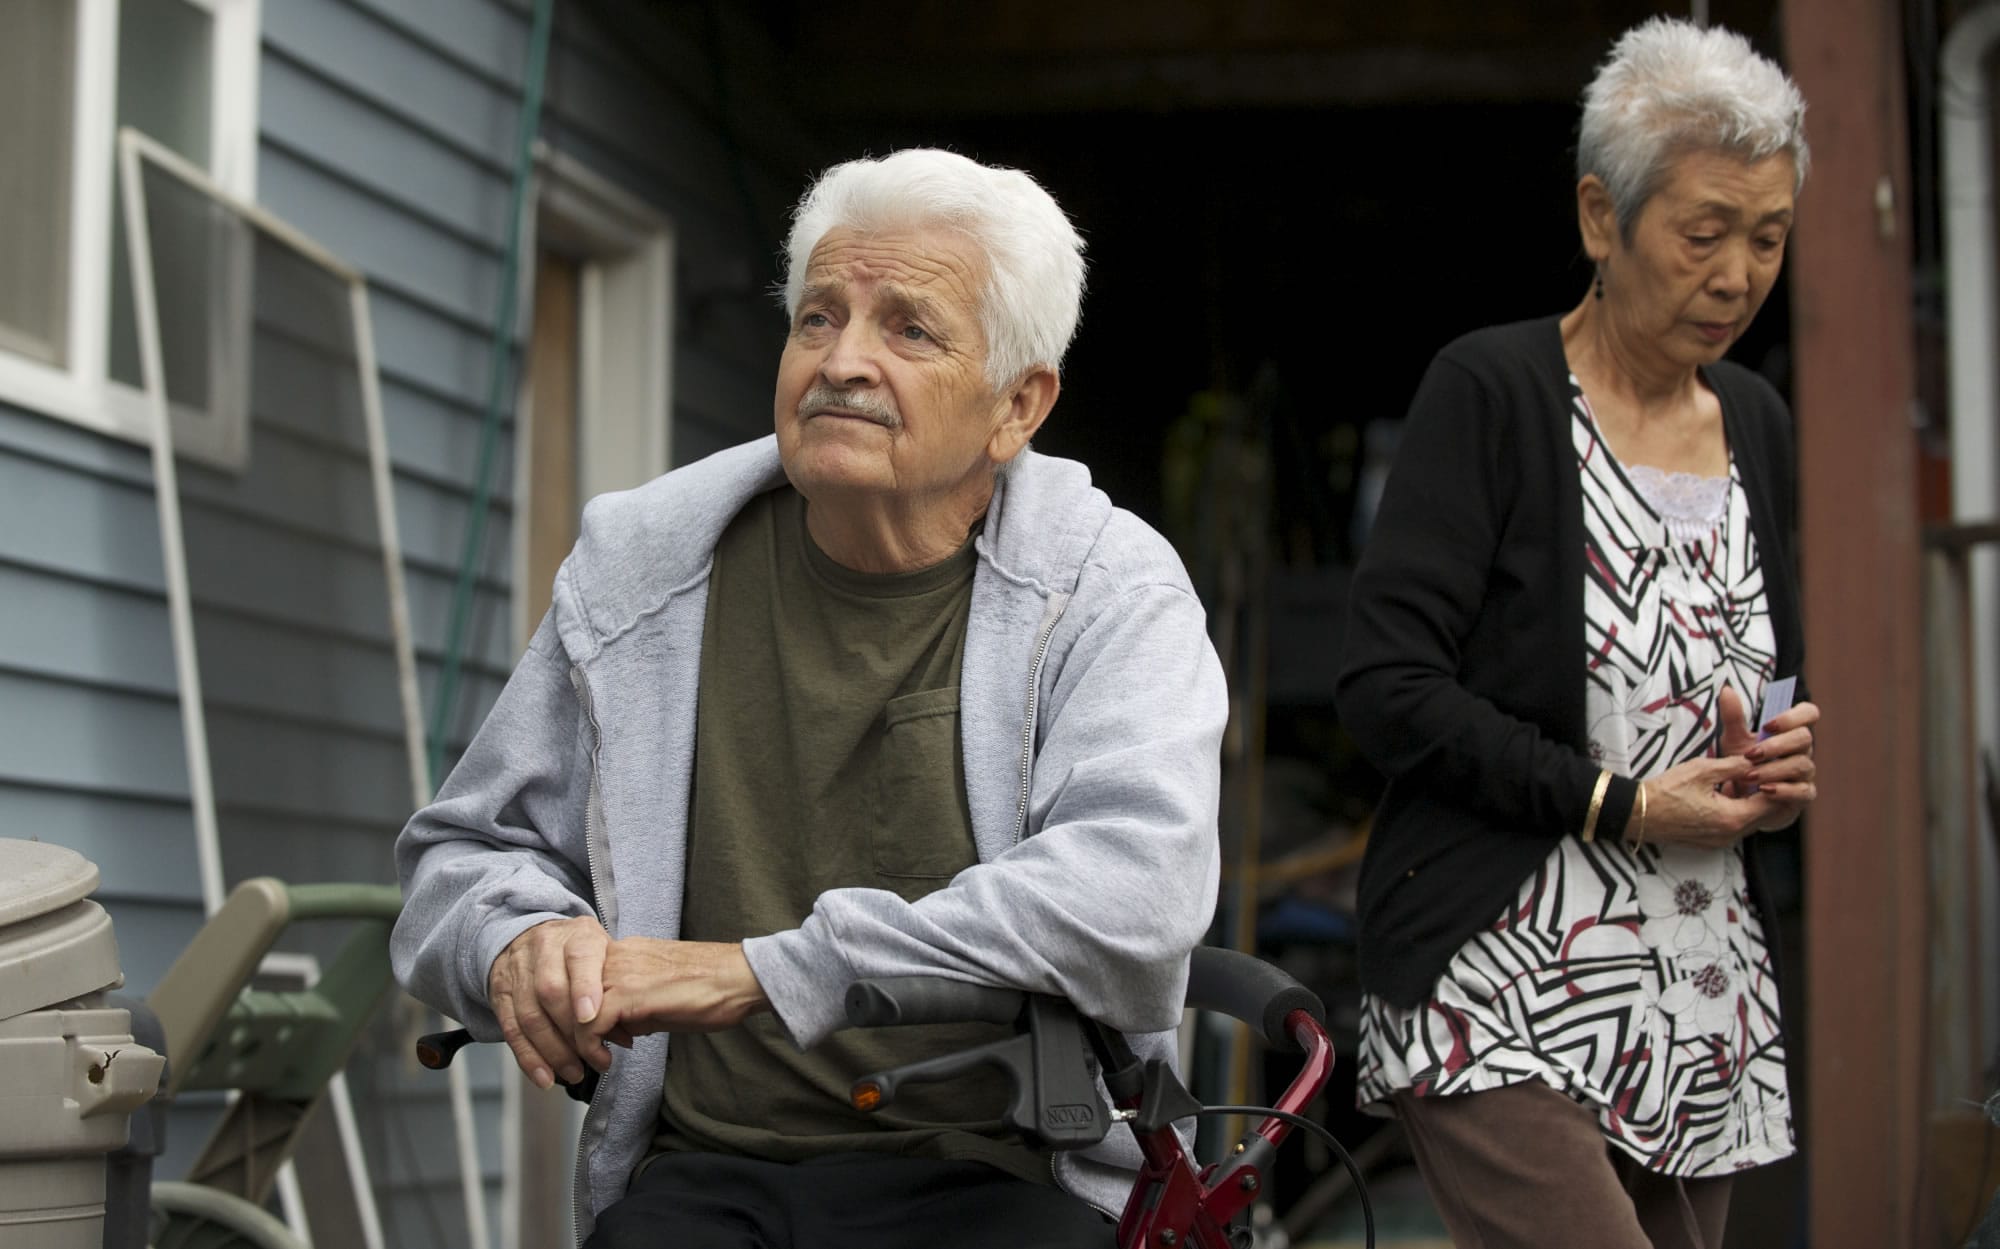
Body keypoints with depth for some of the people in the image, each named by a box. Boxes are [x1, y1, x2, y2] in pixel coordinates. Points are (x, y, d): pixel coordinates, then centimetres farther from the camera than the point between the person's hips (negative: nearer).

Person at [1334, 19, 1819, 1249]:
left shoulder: (1756, 421, 13)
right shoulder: (1491, 389, -7)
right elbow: (1387, 684, -13)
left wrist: (1780, 761, 2)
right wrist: (1616, 805, -15)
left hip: (1707, 997, 7)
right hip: (1501, 997, -6)